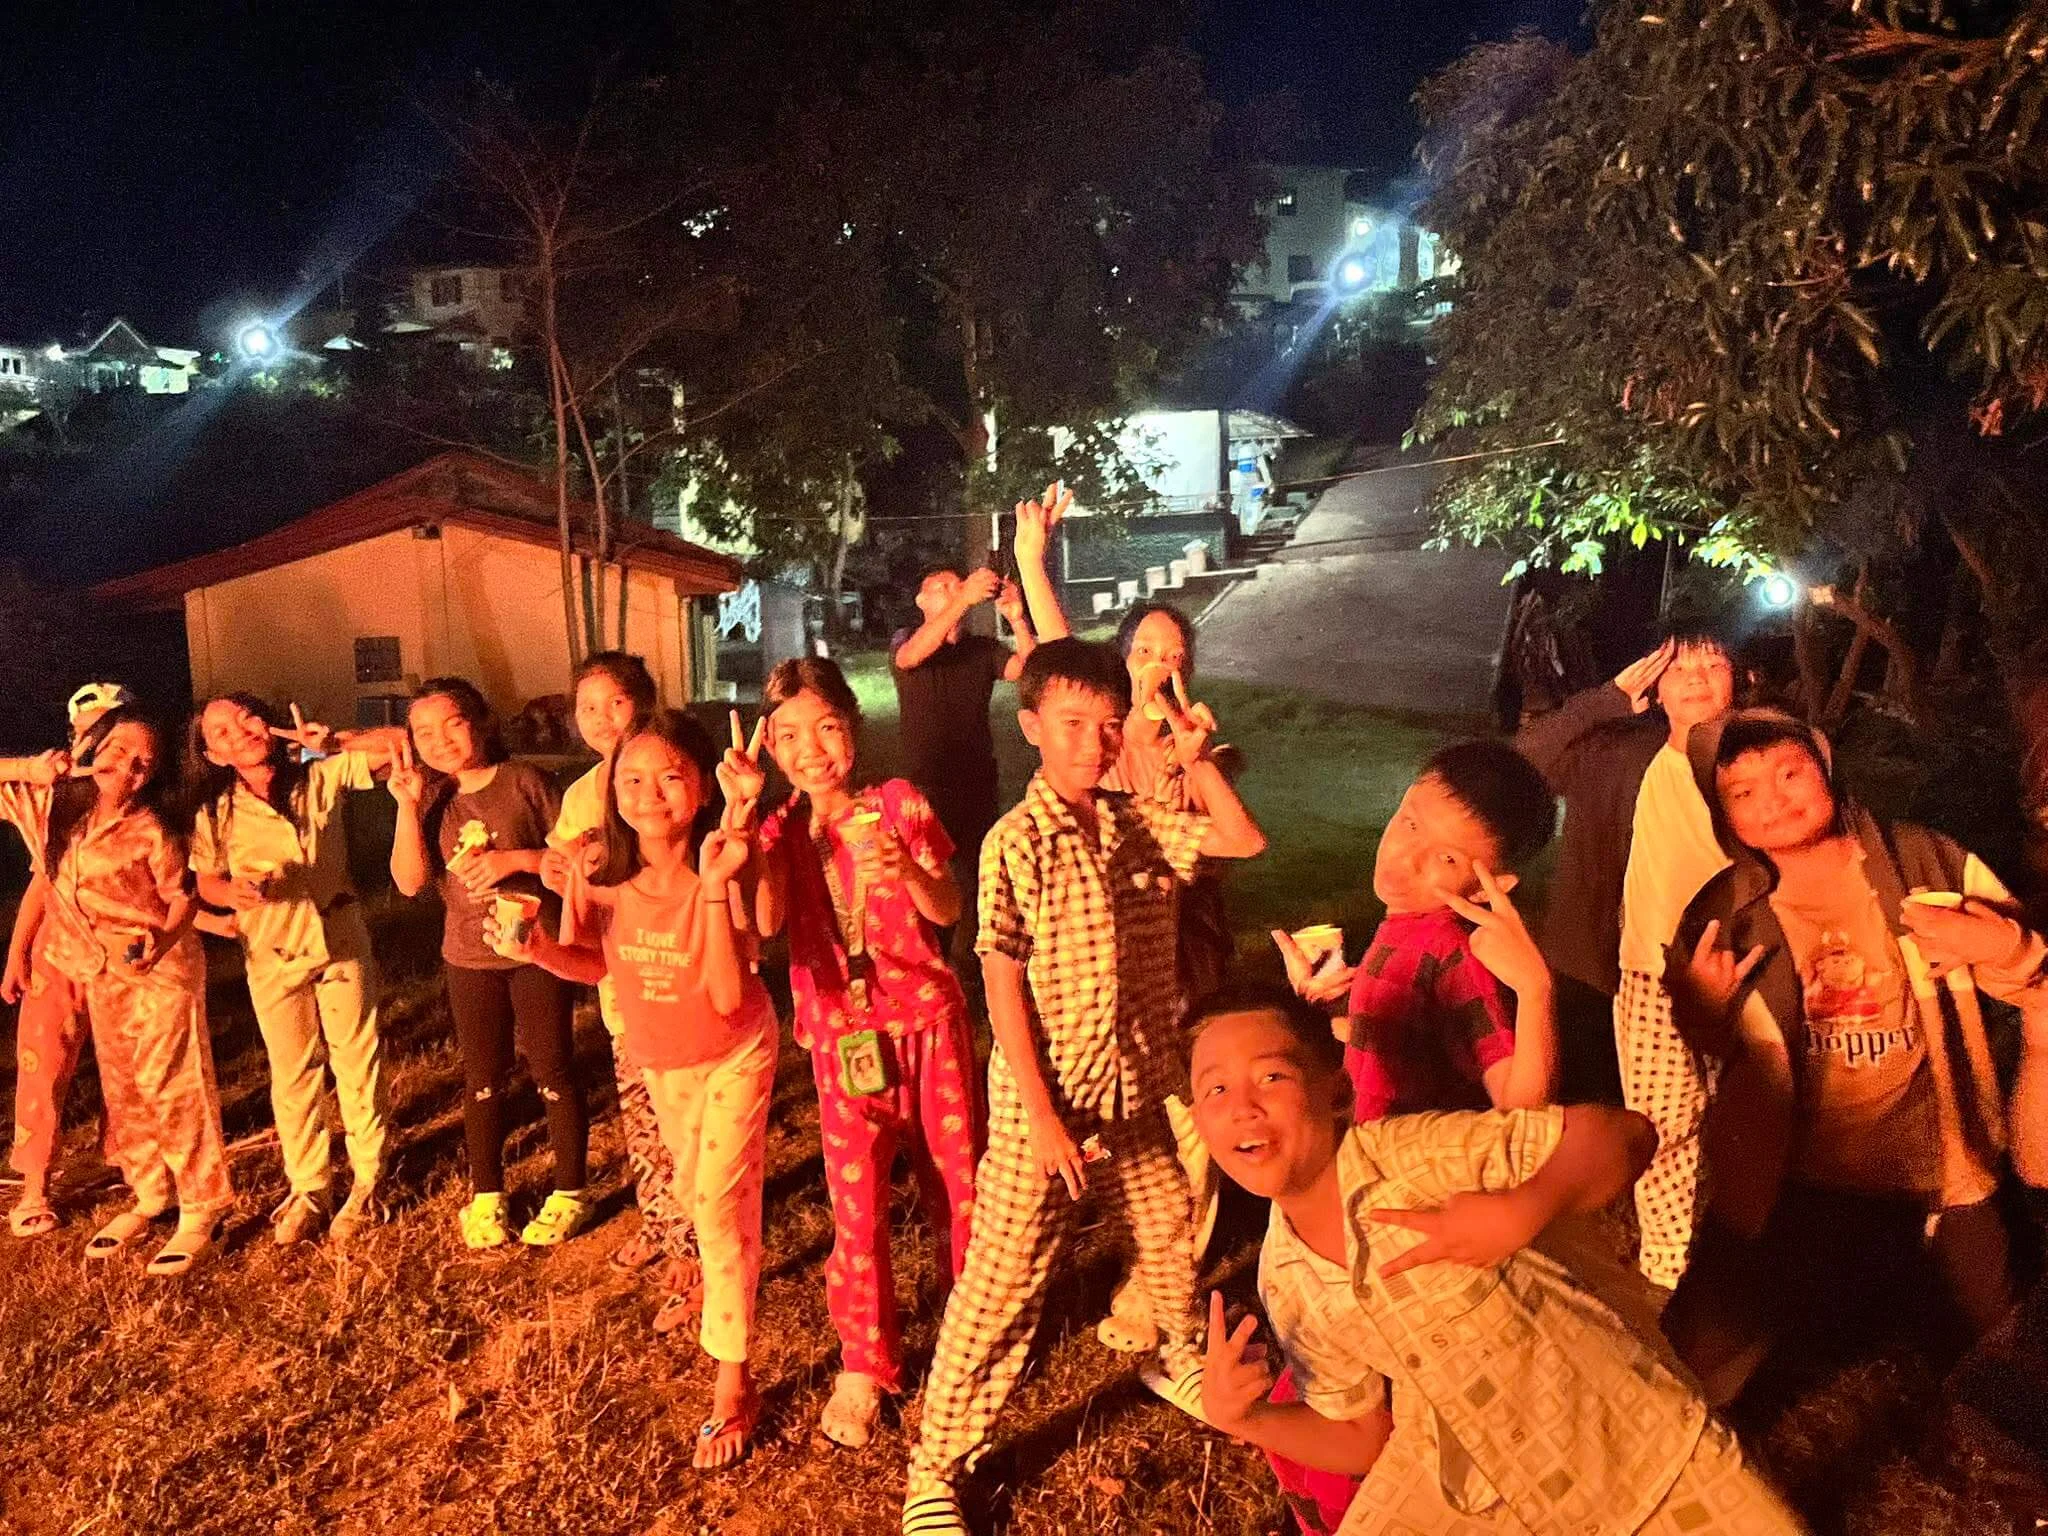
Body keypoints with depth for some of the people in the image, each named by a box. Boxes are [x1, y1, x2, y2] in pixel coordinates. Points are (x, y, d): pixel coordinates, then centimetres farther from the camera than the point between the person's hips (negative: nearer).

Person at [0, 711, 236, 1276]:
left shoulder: (152, 829, -16)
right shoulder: (58, 803, -1)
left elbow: (182, 898, -10)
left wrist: (161, 938, -29)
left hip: (159, 970, -7)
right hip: (100, 973, 7)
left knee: (170, 1088, -3)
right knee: (121, 1091, 16)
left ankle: (204, 1210, 6)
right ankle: (149, 1197, 30)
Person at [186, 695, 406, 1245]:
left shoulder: (321, 776, -7)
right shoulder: (216, 812, -3)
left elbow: (397, 744, -12)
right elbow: (206, 880, 6)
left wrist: (333, 741, -25)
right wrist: (233, 892, -16)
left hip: (339, 941, -1)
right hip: (270, 953, 2)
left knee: (356, 1061, 5)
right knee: (292, 1073, 11)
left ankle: (367, 1182, 19)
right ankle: (308, 1189, 25)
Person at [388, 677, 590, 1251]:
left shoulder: (524, 781, -9)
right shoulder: (433, 801, 2)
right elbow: (410, 881, -10)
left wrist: (515, 859, -22)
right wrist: (408, 805, -17)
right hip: (469, 959, 4)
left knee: (552, 1072, 4)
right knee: (482, 1080, 13)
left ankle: (570, 1193, 19)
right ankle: (485, 1195, 28)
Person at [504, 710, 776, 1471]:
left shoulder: (724, 870, -32)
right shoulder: (600, 876, -21)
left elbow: (728, 998, -37)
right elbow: (596, 962, -5)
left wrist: (713, 890, -48)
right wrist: (539, 948, -26)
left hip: (734, 1053, -5)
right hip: (658, 1058, 5)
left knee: (719, 1205, -5)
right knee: (695, 1192, 25)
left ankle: (732, 1386, 11)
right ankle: (717, 1274, 58)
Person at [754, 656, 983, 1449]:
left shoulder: (898, 804, -5)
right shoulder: (780, 828, -2)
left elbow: (947, 912, -6)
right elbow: (764, 921, -22)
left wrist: (906, 871, -26)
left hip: (928, 1019, 0)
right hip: (843, 1037, 0)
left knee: (959, 1181, 10)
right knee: (857, 1205, 2)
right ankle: (864, 1363, 22)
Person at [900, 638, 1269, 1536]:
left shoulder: (1139, 825, 1)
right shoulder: (1016, 842, -15)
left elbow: (1246, 842, 7)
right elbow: (1003, 984, -16)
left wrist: (1198, 761, -4)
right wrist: (1041, 1115, -18)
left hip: (1138, 1091, 6)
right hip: (1046, 1100, -6)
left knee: (1171, 1236, 23)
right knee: (1002, 1282, 0)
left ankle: (1180, 1360, 53)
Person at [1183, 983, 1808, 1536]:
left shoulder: (1411, 1154, -24)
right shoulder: (1282, 1284, -7)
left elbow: (1623, 1132, -28)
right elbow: (1360, 1437, 4)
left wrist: (1520, 1212, -45)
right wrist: (1243, 1419, -11)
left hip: (1637, 1441, -4)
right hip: (1463, 1486, 4)